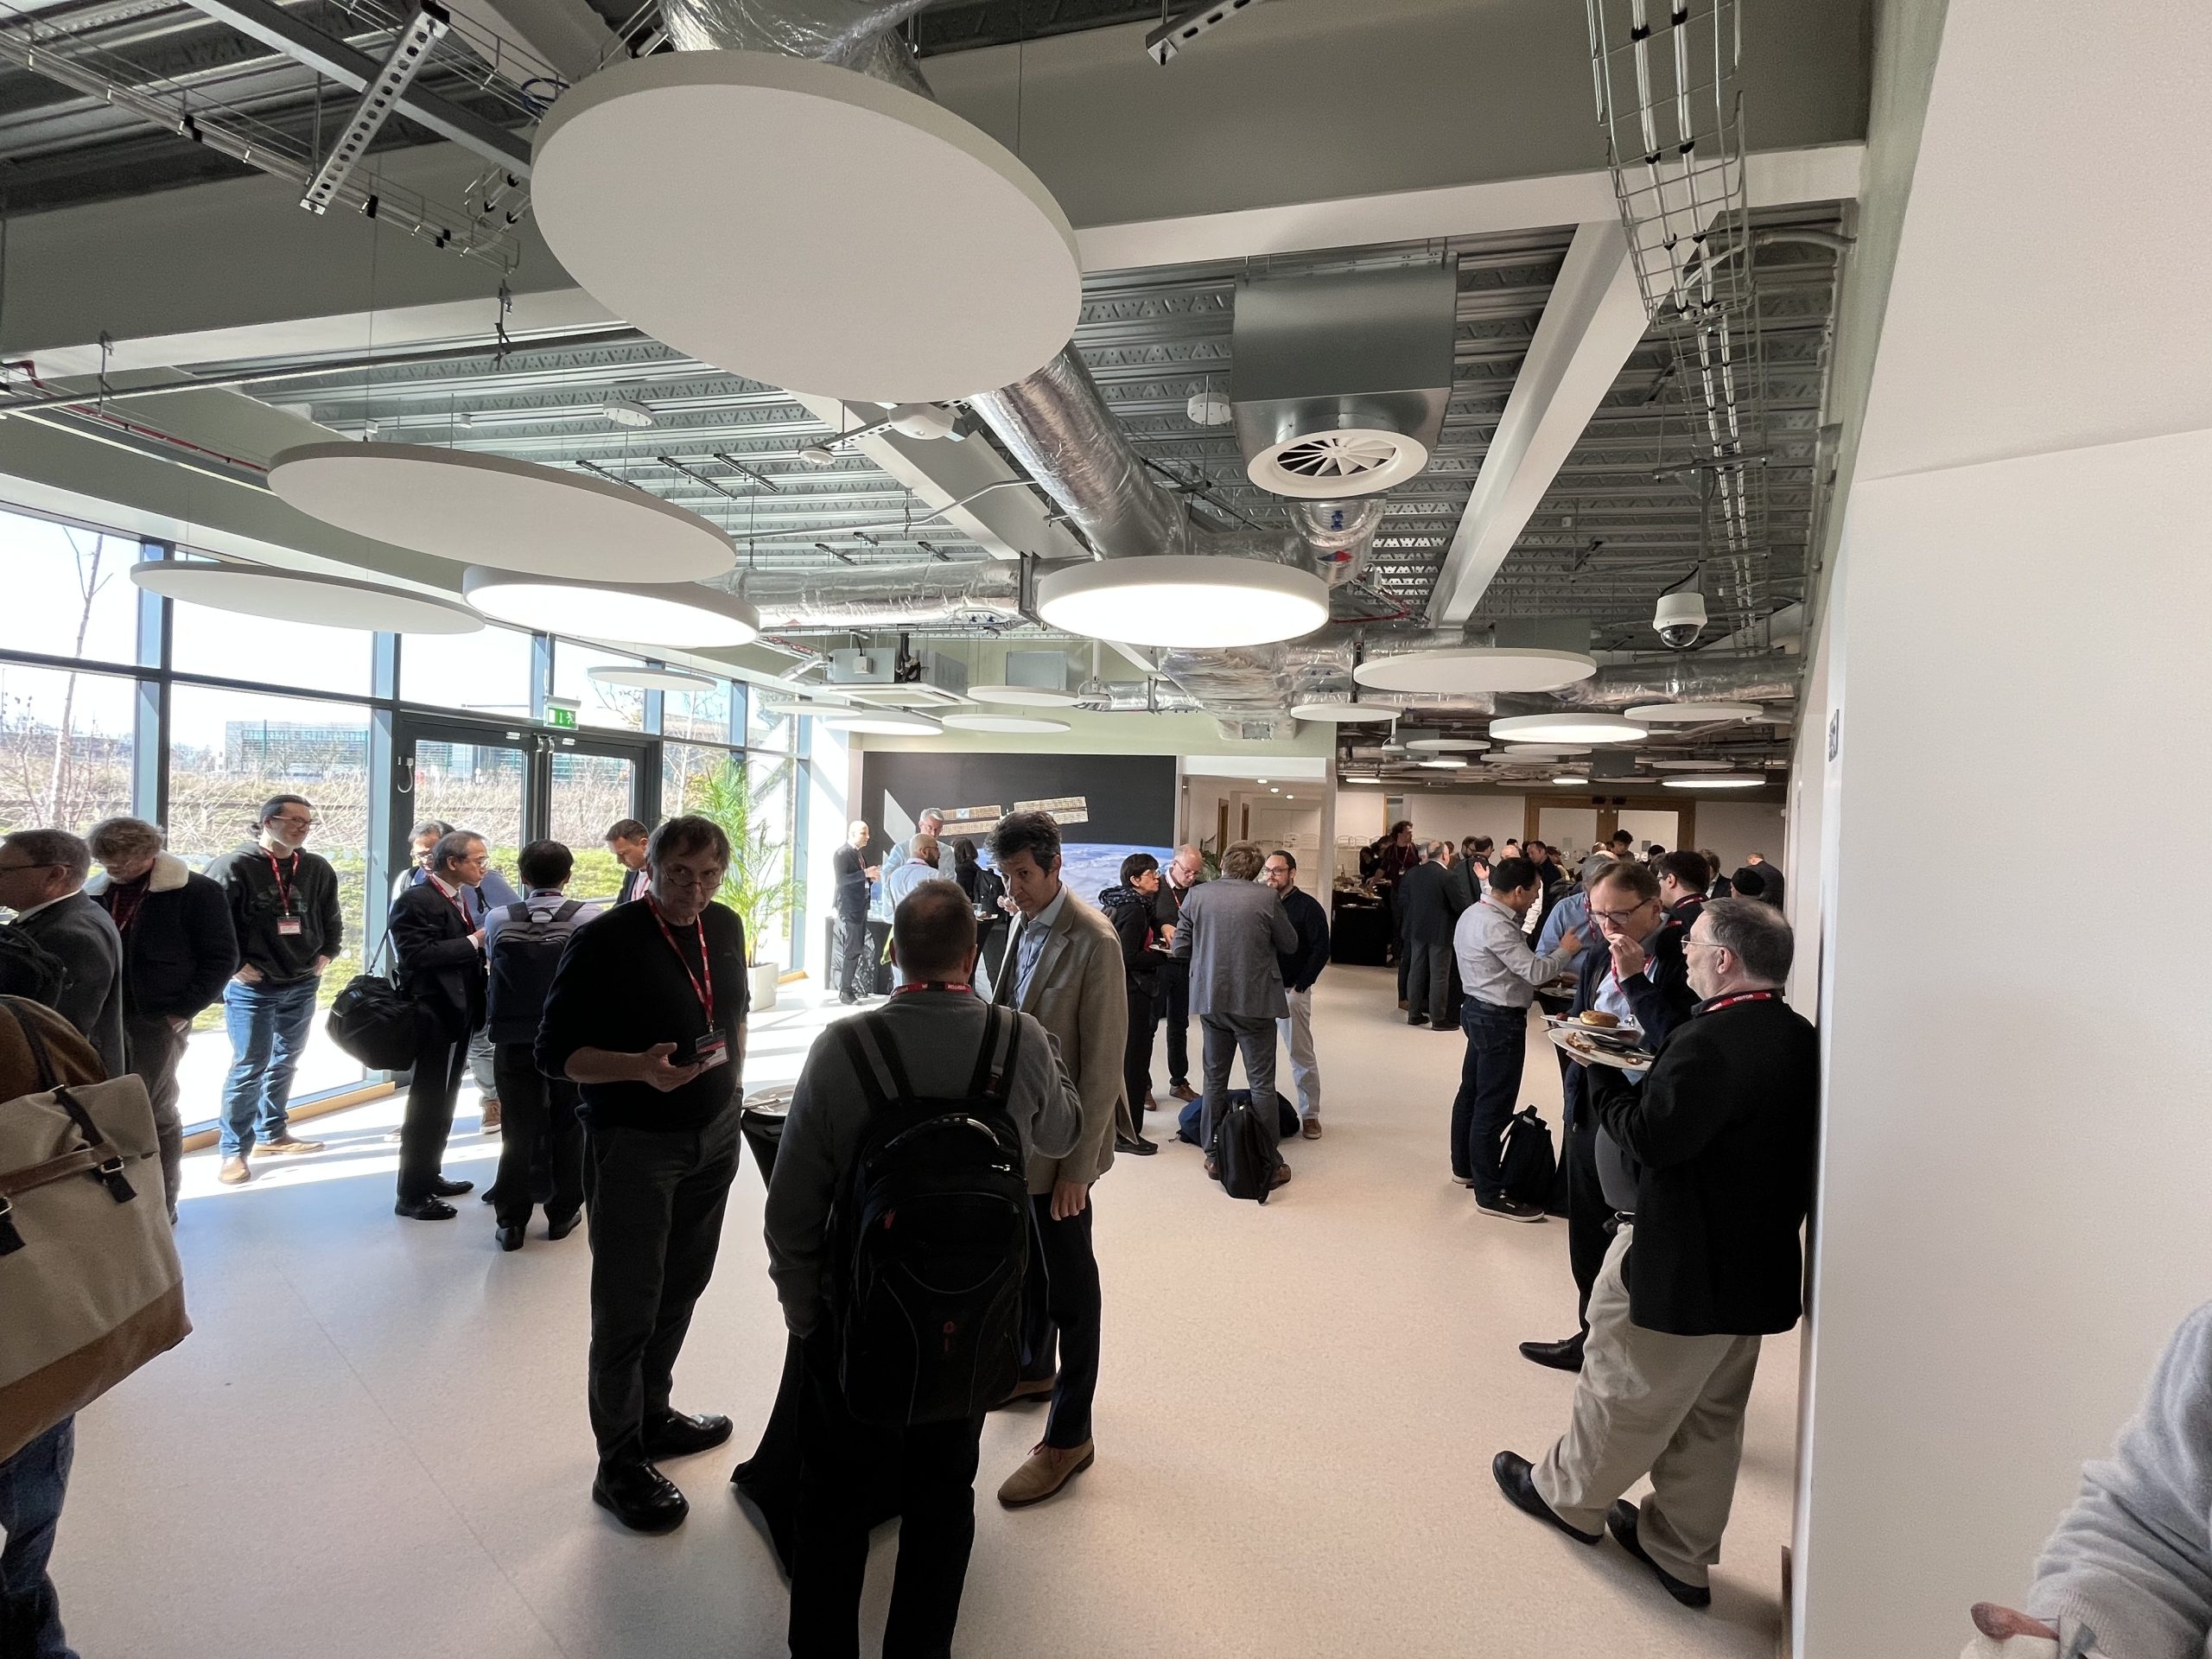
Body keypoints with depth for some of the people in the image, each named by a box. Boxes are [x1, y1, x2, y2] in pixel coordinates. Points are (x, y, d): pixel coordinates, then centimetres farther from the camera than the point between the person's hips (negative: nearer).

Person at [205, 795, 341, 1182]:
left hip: (303, 985, 6)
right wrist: (234, 965, -13)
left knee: (286, 1061, 16)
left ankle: (272, 1133, 31)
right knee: (249, 1067, -2)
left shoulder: (318, 869, 5)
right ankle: (235, 1150, 9)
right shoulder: (233, 865, -12)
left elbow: (332, 918, 18)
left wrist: (327, 953, 7)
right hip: (251, 987, -5)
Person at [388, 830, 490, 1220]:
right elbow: (416, 955, -26)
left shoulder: (464, 898, 11)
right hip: (433, 1016, -9)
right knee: (427, 1104, -2)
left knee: (443, 1102, 18)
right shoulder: (415, 901, -15)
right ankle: (411, 1194, 8)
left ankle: (430, 1176, 32)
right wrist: (474, 941, -24)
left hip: (460, 1014, 9)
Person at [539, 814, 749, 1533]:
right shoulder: (605, 941, -17)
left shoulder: (725, 927, 2)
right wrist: (639, 1067, -30)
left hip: (713, 1137, 6)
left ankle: (652, 1416, 38)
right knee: (628, 1307, 6)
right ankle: (619, 1464, 23)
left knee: (680, 1288, 18)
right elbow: (555, 1052, -15)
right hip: (633, 1145, -6)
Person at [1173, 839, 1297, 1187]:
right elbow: (1289, 945, 0)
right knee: (1261, 1083, 6)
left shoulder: (1198, 895, -4)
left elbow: (1180, 947, 1)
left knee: (1215, 1078, 16)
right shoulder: (1267, 897, -12)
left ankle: (1213, 1156, 23)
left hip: (1210, 1000, 3)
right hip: (1255, 1001, -3)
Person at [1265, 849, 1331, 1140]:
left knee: (1301, 1055, 0)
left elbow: (1321, 950, -8)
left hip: (1291, 991, -5)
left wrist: (1300, 985, -12)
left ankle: (1310, 1114, 9)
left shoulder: (1308, 906, -6)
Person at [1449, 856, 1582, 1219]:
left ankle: (1464, 1167, 34)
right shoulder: (1496, 926, -24)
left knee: (1472, 1091, 20)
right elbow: (1535, 971, -21)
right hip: (1500, 1021, -11)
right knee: (1494, 1107, -4)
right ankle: (1490, 1194, 3)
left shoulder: (1474, 913, 7)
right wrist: (1566, 950, -6)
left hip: (1478, 1011, 11)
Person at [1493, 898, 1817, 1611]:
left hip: (1679, 1261, -8)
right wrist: (1642, 1065, 3)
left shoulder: (1708, 1041, -28)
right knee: (1712, 1417, 20)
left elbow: (1652, 1138, -25)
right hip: (1758, 1264, 8)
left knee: (1625, 1391, 14)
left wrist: (1602, 1074, -11)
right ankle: (1681, 1554, 35)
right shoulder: (1801, 1040, 1)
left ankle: (1567, 1494, 36)